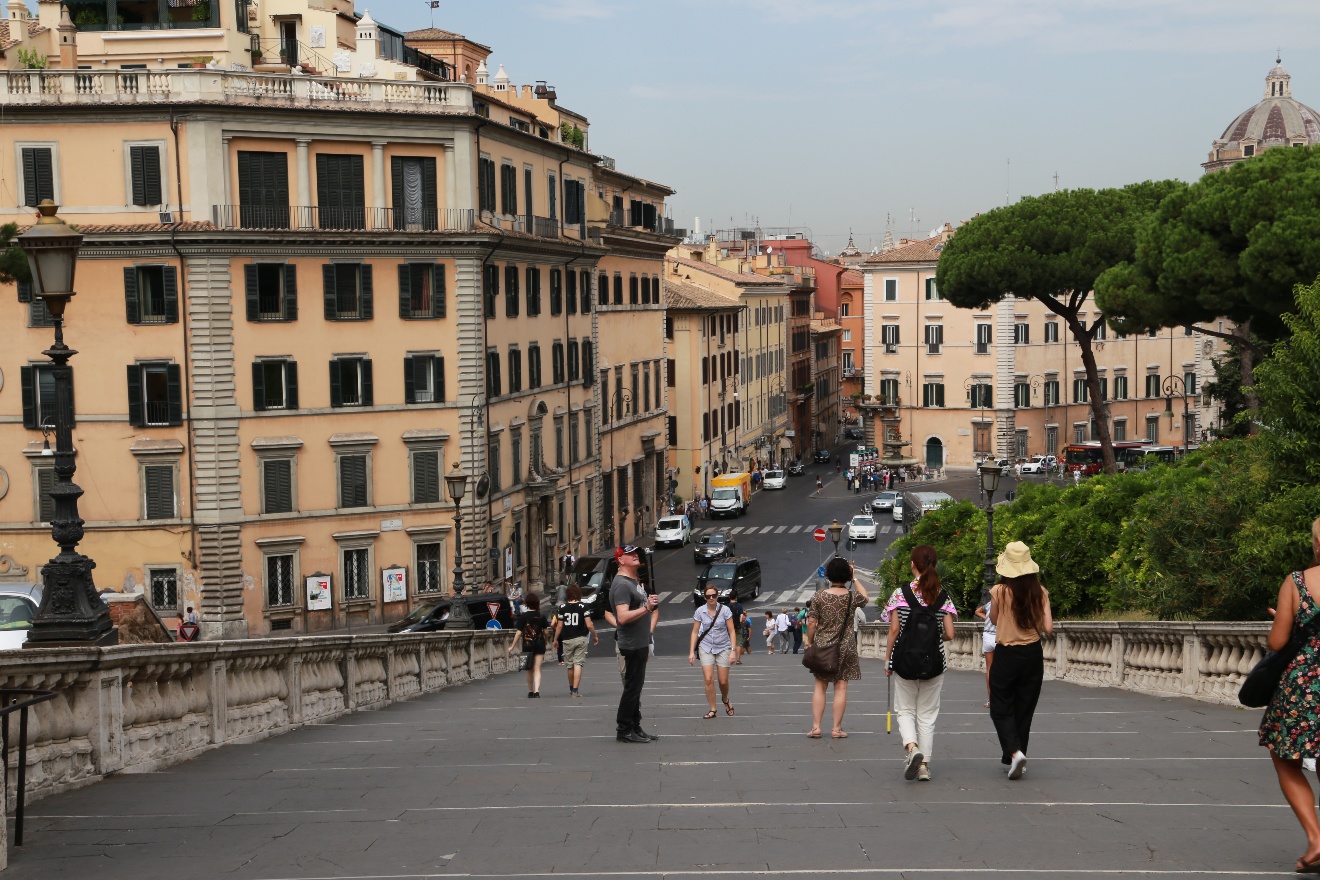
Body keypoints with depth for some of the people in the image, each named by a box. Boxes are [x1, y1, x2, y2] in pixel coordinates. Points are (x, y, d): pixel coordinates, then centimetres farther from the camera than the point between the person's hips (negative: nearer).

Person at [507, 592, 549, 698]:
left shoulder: (523, 617, -8)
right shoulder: (541, 616, -2)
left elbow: (518, 633, -10)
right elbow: (545, 631, 5)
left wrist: (513, 646, -3)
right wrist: (545, 641, 24)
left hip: (527, 645, -1)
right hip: (540, 645, 1)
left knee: (530, 670, 15)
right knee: (537, 669, -1)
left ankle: (530, 691, 25)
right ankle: (536, 691, -18)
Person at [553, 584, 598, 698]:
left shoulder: (562, 607, -1)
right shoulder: (582, 607, -6)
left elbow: (559, 626, 0)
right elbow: (589, 625, -9)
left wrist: (555, 639, 13)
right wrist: (595, 636, 7)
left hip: (567, 640, 2)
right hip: (580, 638, -2)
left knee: (570, 665, 14)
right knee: (578, 664, -4)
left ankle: (571, 689, 31)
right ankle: (575, 690, -15)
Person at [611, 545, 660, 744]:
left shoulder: (634, 582, 17)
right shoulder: (621, 584, -16)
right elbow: (623, 617, -26)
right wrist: (646, 608, -31)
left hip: (640, 645, 10)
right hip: (632, 645, -10)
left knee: (636, 688, 12)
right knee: (632, 688, -7)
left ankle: (635, 728, 17)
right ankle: (624, 730, -2)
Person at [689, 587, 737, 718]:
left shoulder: (725, 610, -8)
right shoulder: (699, 611, -4)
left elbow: (731, 631, -5)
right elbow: (695, 632, 2)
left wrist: (733, 650, -11)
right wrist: (691, 652, -1)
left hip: (723, 648, 0)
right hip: (706, 648, 1)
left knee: (723, 681, 2)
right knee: (708, 679, -11)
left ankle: (725, 700, 34)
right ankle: (712, 710, 0)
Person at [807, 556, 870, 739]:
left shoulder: (820, 596, -6)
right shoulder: (852, 596, -5)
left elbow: (811, 623, -5)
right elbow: (866, 598, 20)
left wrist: (810, 642, 9)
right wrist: (854, 579, 24)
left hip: (822, 645, 1)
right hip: (845, 647, -1)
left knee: (820, 686, 8)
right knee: (841, 686, 4)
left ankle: (816, 727, 6)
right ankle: (837, 729, 5)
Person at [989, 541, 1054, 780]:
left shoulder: (999, 591, -13)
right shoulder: (1040, 592, -6)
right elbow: (1048, 628, -6)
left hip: (1006, 655, -3)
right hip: (1033, 655, 3)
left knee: (1001, 709, 7)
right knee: (1024, 709, 17)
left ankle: (1014, 751, -15)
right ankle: (1012, 756, 26)